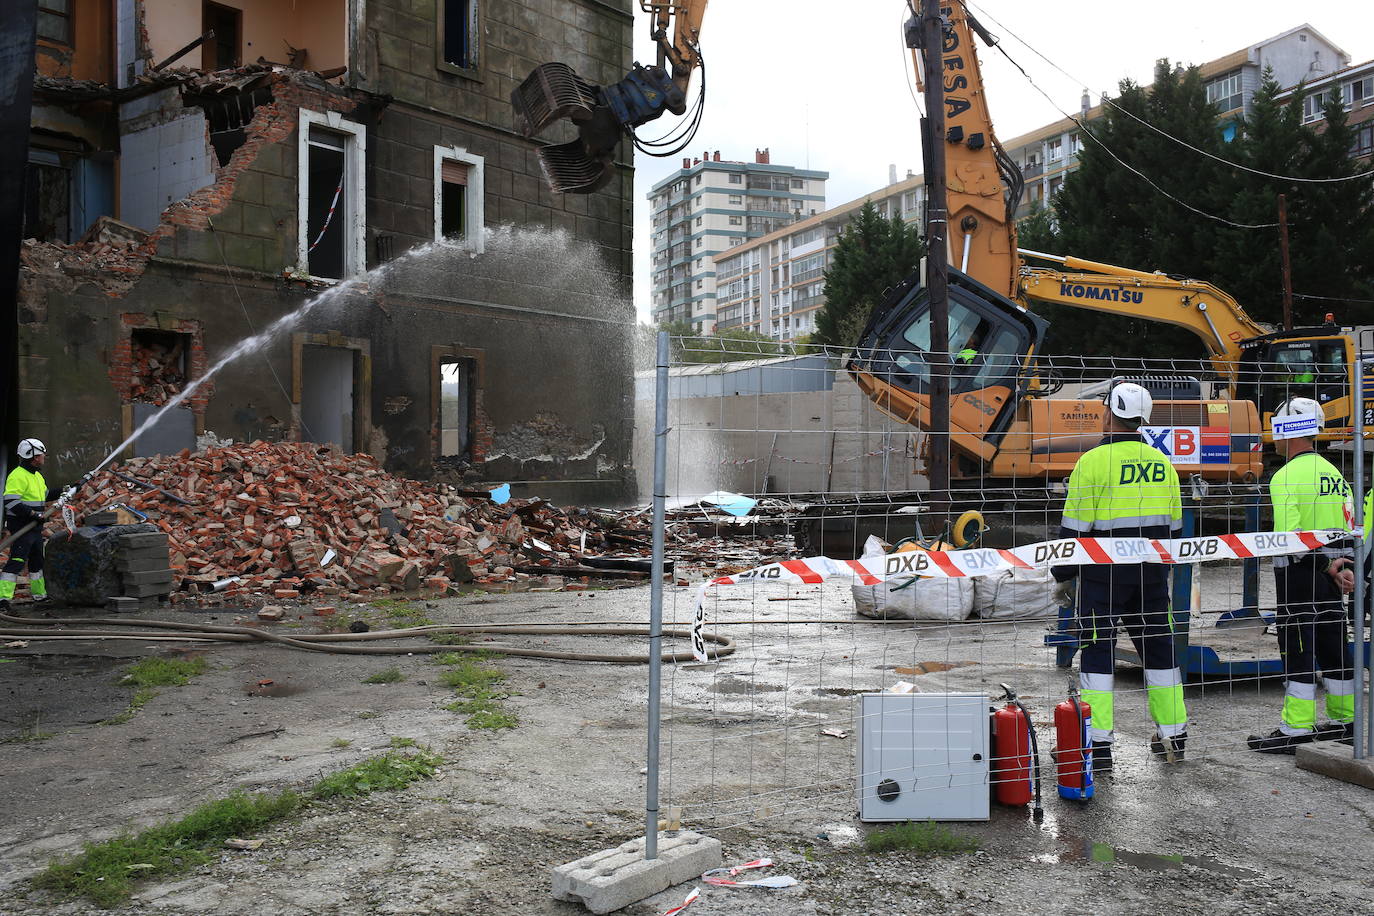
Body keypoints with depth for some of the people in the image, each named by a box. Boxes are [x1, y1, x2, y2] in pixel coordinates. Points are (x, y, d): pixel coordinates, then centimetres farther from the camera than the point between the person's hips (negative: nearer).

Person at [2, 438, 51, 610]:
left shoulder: (37, 475, 15)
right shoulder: (18, 476, -17)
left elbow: (45, 495, 29)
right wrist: (34, 514, -25)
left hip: (34, 526, 10)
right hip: (21, 527, -10)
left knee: (37, 560, 20)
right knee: (17, 561, -15)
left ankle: (39, 593, 34)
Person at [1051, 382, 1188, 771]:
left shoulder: (1093, 461, -12)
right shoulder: (1161, 462, 8)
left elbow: (1074, 527, -12)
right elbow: (1174, 526, 16)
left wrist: (1064, 575, -2)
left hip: (1103, 574, -6)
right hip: (1151, 574, 6)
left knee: (1097, 652, -1)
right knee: (1159, 648, 15)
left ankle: (1098, 745, -2)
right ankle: (1173, 737, 24)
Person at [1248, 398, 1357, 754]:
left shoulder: (1286, 476, -14)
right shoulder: (1334, 473, 13)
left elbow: (1289, 536, -21)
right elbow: (1349, 526, 11)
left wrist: (1326, 565, -12)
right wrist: (1344, 566, 3)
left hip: (1299, 575, -8)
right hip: (1331, 576, 8)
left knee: (1298, 652, -4)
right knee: (1333, 648, 16)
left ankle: (1296, 731, -1)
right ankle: (1345, 721, 25)